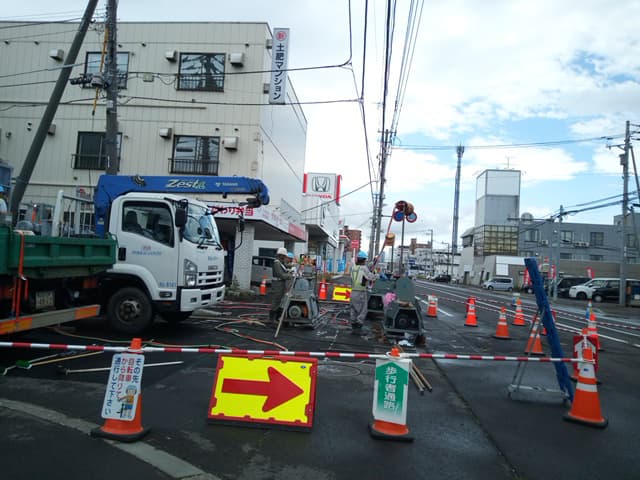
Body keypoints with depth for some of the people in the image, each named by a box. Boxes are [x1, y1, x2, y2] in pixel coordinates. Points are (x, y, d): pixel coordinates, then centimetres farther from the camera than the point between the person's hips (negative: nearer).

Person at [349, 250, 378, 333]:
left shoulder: (353, 268, 6)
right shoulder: (364, 268, -13)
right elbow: (371, 277, -15)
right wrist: (377, 275, 7)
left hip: (353, 292, 6)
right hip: (361, 293, -6)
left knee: (353, 310, 13)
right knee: (362, 311, 2)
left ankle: (354, 327, 19)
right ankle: (359, 328, -1)